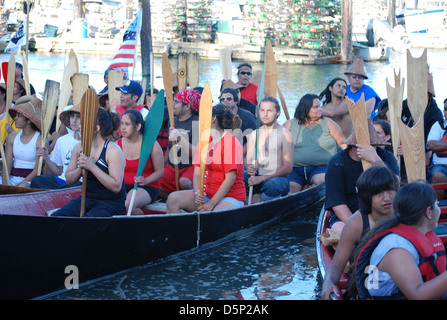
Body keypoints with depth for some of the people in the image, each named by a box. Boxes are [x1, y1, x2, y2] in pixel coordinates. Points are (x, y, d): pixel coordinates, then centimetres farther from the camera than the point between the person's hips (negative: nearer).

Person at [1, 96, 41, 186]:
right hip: (12, 178, 5)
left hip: (31, 179, -5)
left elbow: (37, 170, -11)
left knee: (23, 187, -35)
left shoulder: (40, 140, -8)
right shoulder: (12, 137, 9)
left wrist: (18, 186, -20)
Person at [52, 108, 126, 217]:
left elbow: (116, 187, -21)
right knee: (56, 217, -16)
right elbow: (69, 180, 11)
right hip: (87, 198, 6)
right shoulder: (79, 148, 6)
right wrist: (80, 168, -11)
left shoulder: (113, 150, -13)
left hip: (112, 201, -6)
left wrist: (92, 166, -25)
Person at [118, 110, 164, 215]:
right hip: (122, 186, 3)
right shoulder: (117, 144, 7)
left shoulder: (151, 143, -3)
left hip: (147, 187, -3)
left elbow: (160, 171, -2)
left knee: (128, 205, -34)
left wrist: (145, 180, -19)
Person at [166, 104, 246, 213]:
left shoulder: (231, 142, -9)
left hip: (230, 196, -7)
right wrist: (197, 192, -15)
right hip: (206, 194, 7)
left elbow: (230, 178, -16)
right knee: (173, 199, -14)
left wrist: (211, 204, -18)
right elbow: (197, 173, 7)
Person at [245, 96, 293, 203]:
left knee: (272, 184, -40)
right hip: (256, 176, 4)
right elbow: (248, 159, 18)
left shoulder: (285, 134, -3)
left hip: (278, 178, -4)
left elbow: (288, 168, -9)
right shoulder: (254, 134, 13)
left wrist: (261, 178, -17)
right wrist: (249, 168, -9)